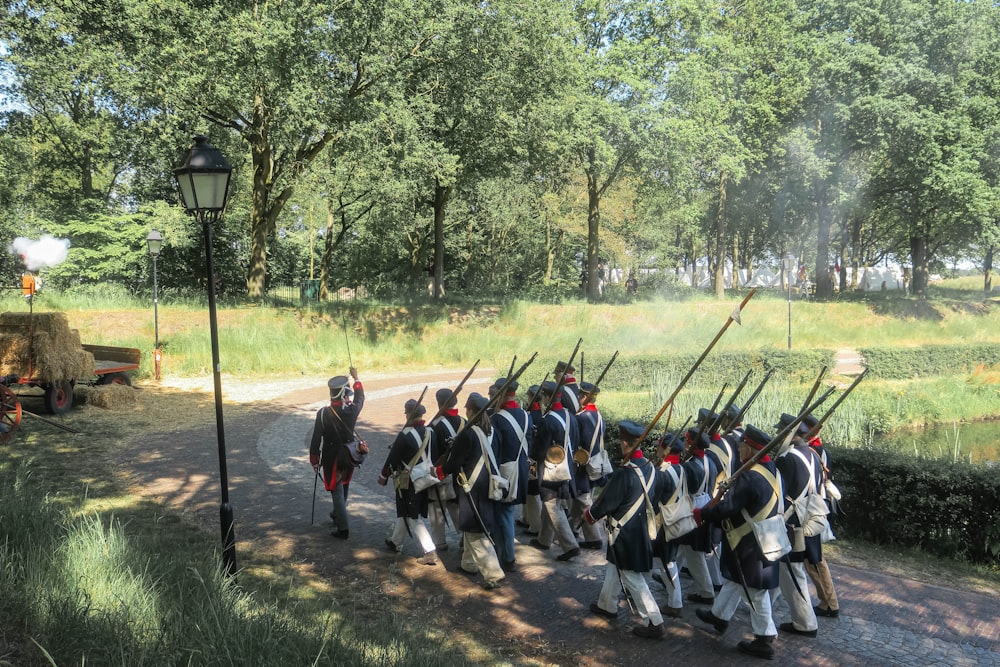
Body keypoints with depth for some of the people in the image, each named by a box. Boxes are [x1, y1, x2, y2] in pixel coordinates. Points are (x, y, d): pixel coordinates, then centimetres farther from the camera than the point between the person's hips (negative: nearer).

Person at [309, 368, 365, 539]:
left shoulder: (323, 413, -20)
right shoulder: (353, 409, -13)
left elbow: (316, 439, -14)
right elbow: (360, 396, 11)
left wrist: (314, 460, -1)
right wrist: (356, 377, 25)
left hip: (331, 459, -4)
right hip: (349, 457, 4)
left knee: (337, 491, 3)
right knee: (343, 488, 24)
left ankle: (343, 528, 4)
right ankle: (337, 514, 46)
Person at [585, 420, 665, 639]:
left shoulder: (624, 473, -27)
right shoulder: (651, 468, -2)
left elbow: (607, 503, -19)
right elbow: (654, 496, 10)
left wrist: (589, 514, 0)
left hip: (624, 534, -8)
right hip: (641, 529, 8)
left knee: (632, 578, 2)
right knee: (615, 567, 25)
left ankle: (653, 623, 4)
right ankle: (607, 606, 40)